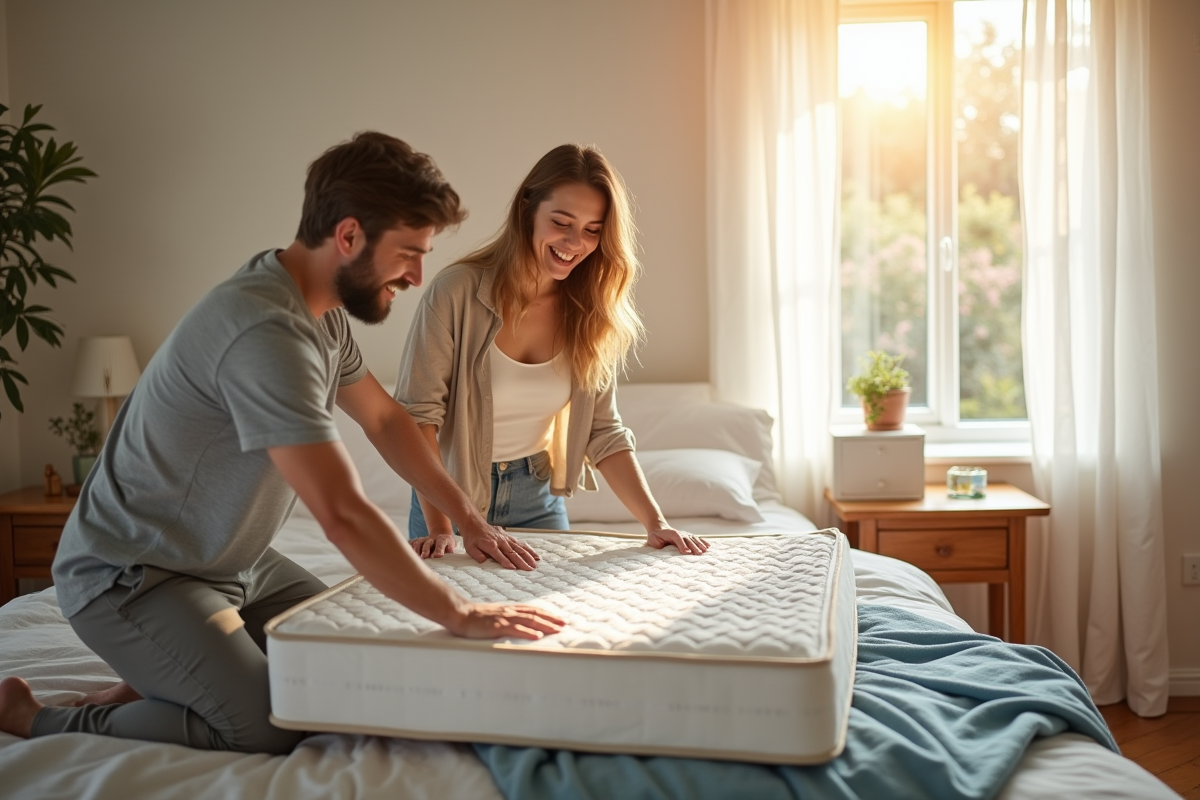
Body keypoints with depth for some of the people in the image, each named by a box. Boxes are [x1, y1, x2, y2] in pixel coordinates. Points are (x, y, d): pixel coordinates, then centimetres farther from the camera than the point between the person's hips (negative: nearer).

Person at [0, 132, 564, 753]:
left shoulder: (325, 312, -1)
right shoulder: (266, 331, -33)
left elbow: (384, 419, 12)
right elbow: (343, 516, -38)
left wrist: (468, 518, 7)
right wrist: (460, 615, -32)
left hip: (235, 561, 9)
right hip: (133, 575, -9)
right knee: (270, 730, -20)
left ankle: (149, 685, 18)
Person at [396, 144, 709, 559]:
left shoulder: (590, 314, -6)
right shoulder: (457, 291, -20)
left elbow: (603, 433, -3)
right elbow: (417, 414, -20)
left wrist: (655, 522, -14)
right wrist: (438, 527, -27)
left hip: (537, 497, 4)